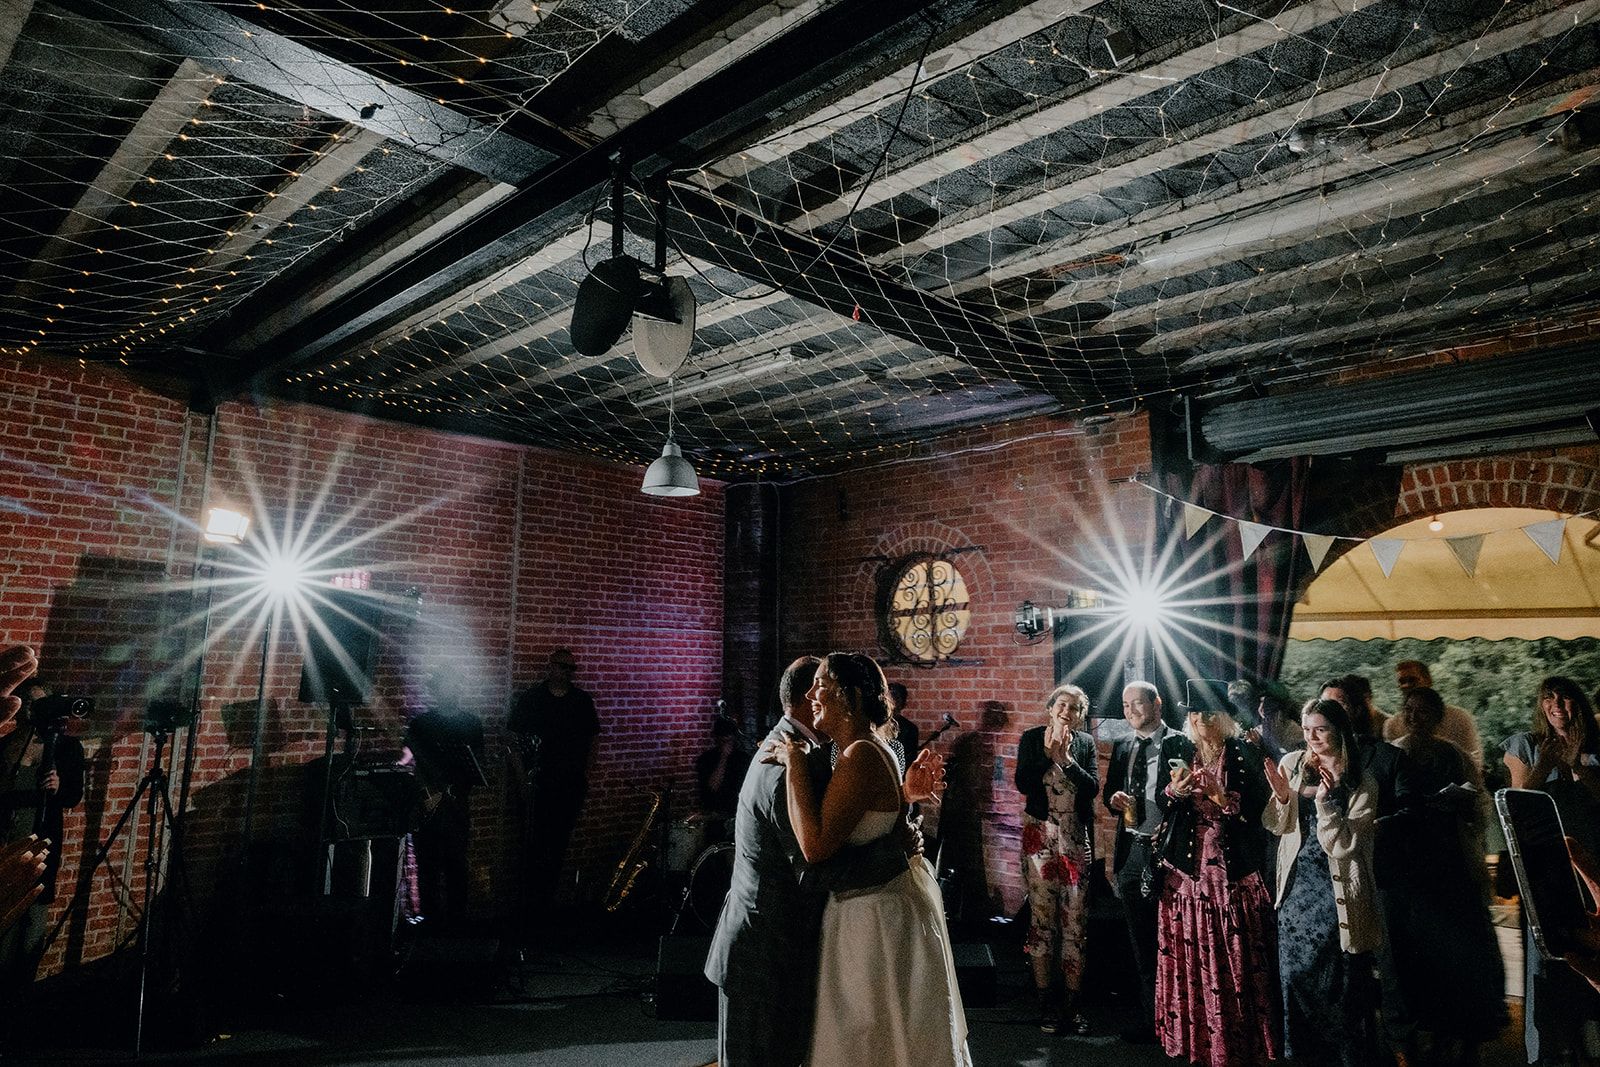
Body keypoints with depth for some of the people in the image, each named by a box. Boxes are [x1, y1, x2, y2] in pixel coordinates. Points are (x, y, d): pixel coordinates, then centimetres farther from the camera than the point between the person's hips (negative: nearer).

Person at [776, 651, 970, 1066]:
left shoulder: (860, 756, -25)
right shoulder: (869, 750, 5)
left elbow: (814, 845, -33)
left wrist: (794, 762, -26)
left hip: (878, 914, -9)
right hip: (874, 904, 9)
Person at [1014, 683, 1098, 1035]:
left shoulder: (1085, 742, 5)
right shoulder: (1032, 738, 0)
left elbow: (1092, 786, -6)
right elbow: (1022, 783, -10)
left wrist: (1065, 758, -16)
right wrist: (1048, 754, -16)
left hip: (1076, 839, 2)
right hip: (1040, 837, -1)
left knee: (1076, 921, 4)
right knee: (1042, 917, 3)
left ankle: (1071, 1003, 15)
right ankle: (1046, 1002, 15)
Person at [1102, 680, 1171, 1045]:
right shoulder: (1121, 746, 12)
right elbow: (1108, 792, 16)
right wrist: (1114, 799, -5)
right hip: (1131, 850, 6)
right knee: (1140, 943, 13)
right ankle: (1151, 1017, 25)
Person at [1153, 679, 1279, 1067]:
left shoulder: (1244, 754, -2)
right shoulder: (1175, 748, 4)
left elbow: (1259, 811, -5)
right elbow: (1158, 805, 5)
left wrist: (1222, 797, -19)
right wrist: (1175, 792, -15)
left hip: (1233, 873, -2)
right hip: (1186, 872, 2)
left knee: (1235, 964, 1)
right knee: (1188, 963, 4)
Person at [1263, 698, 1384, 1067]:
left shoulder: (1361, 784, -10)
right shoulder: (1292, 764, -1)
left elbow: (1342, 845, -16)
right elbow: (1276, 826, 3)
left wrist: (1324, 799, -27)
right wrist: (1282, 795, -16)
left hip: (1336, 889, -3)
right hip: (1296, 884, 4)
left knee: (1339, 978, 6)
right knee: (1295, 973, 10)